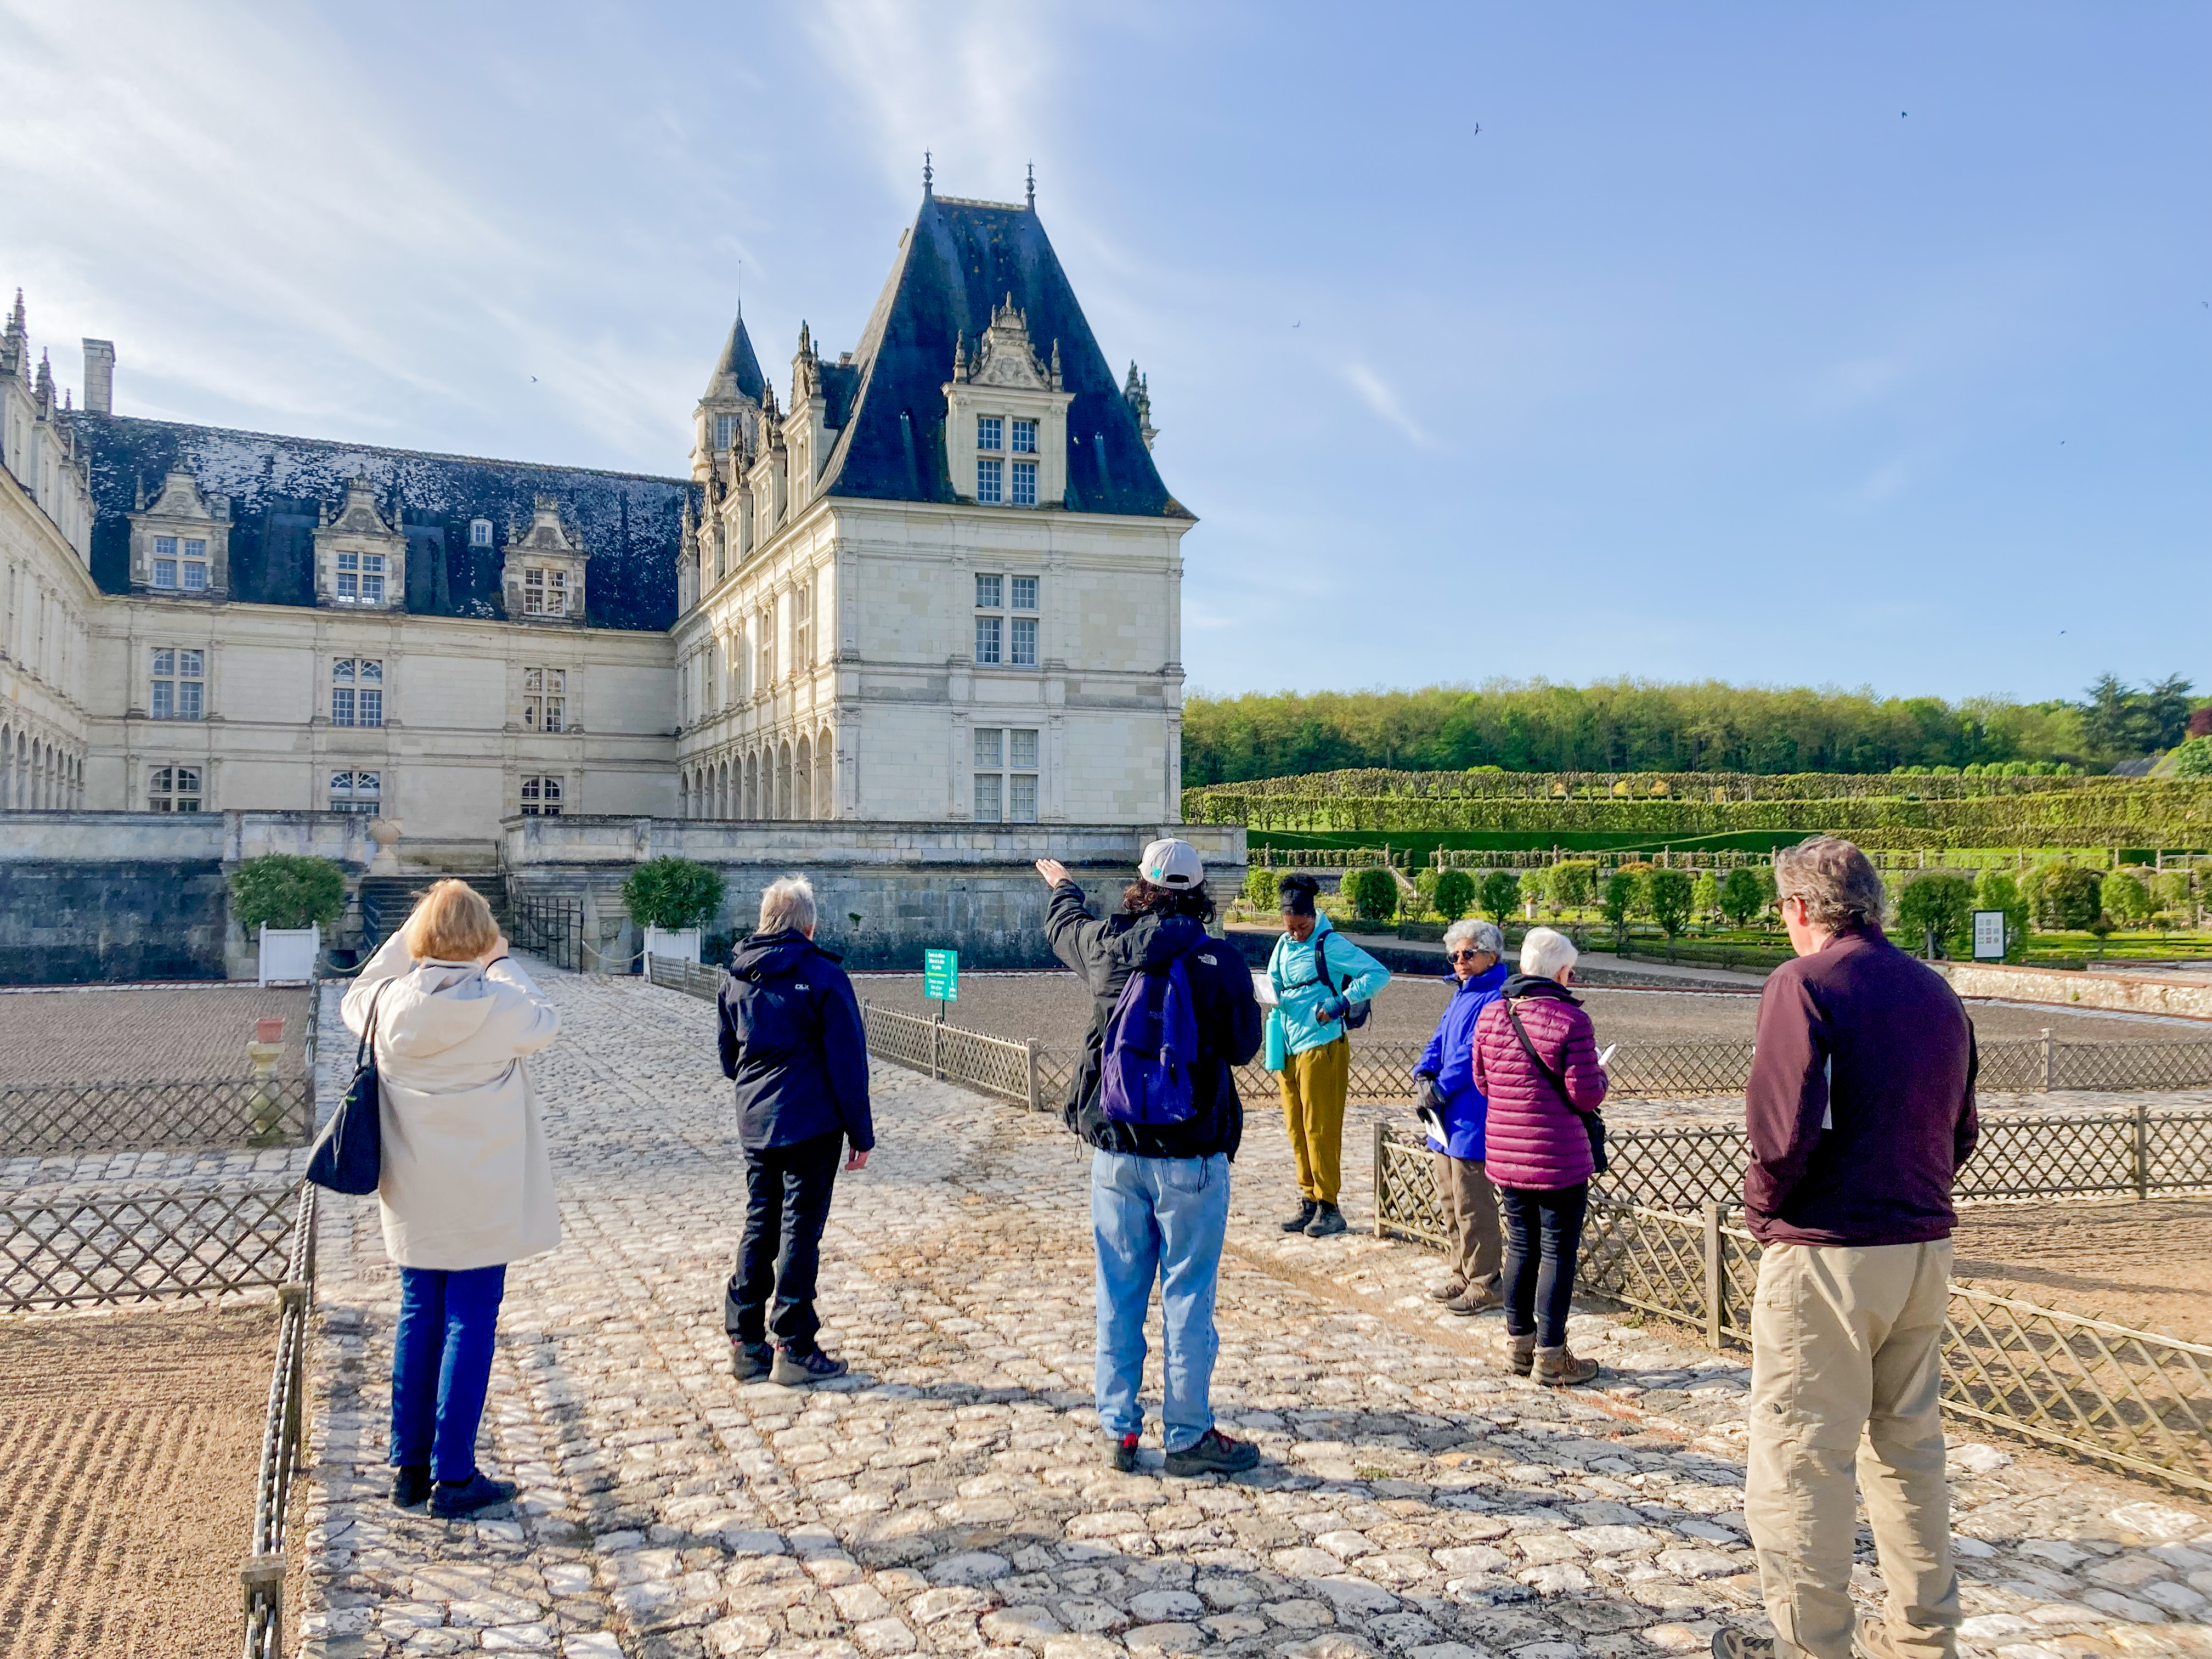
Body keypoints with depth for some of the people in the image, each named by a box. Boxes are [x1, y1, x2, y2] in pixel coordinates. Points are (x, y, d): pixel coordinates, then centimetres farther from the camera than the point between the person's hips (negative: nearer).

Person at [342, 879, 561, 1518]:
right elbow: (547, 1021, 3)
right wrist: (503, 963, 9)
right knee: (470, 1324, 3)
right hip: (483, 1201, -4)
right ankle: (453, 1477, 9)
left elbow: (353, 1001, 17)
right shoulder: (498, 1007, -18)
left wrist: (403, 938, 12)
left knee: (418, 1320, 15)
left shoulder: (388, 1004, -7)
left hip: (413, 1198, 4)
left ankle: (408, 1466, 24)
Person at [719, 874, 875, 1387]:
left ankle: (745, 1343, 17)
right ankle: (794, 1349, 5)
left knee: (759, 1227, 14)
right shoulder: (823, 975, -10)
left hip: (754, 1125, 6)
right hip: (811, 1124, -5)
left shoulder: (736, 978, 8)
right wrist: (861, 1132, -5)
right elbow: (848, 1061, -11)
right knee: (800, 1232, 0)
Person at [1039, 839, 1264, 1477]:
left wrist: (1061, 884, 44)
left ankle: (1118, 1429, 22)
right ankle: (1188, 1436, 15)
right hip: (1191, 1155, -3)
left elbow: (1065, 922, 22)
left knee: (1118, 1293, 13)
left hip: (1115, 1150, 3)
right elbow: (1245, 1045, 0)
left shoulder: (1107, 947, -2)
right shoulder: (1222, 962, -12)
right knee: (1186, 1297, 6)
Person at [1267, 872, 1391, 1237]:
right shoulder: (1284, 944, 11)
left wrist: (1341, 1003, -18)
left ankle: (1329, 1208, 3)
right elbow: (1273, 982, 22)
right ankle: (1309, 1203, 18)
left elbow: (1379, 973, -12)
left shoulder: (1331, 945, -9)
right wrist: (1272, 994, -3)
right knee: (1296, 1129, 9)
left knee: (1320, 1129, -4)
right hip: (1288, 1048, 7)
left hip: (1322, 1048, -7)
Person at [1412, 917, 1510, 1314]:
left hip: (1473, 1120, -10)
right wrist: (1424, 1074, -4)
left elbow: (1474, 1053, -20)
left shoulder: (1496, 999, -14)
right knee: (1451, 1202, 17)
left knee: (1472, 1206, -3)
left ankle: (1484, 1284, 8)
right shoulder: (1460, 995, 17)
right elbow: (1440, 1041, 14)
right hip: (1446, 1118, 10)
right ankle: (1462, 1276, 28)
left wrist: (1441, 1088, -17)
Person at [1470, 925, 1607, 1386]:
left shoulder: (1490, 1015, 3)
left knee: (1521, 1247, 17)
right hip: (1559, 1158, -6)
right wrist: (1600, 1078, 6)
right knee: (1558, 1252, 4)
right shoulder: (1570, 1019, -15)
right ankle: (1551, 1357, 10)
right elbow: (1585, 1094, -15)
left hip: (1504, 1154, 6)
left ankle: (1519, 1342, 27)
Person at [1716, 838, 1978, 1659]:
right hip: (1926, 1252, 8)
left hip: (1826, 1254, -8)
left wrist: (1761, 1205, -4)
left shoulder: (1804, 983, -13)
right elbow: (1959, 1134, 15)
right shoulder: (1936, 992, 10)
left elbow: (1785, 1129, -21)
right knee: (1909, 1447, 19)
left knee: (1800, 1460, 3)